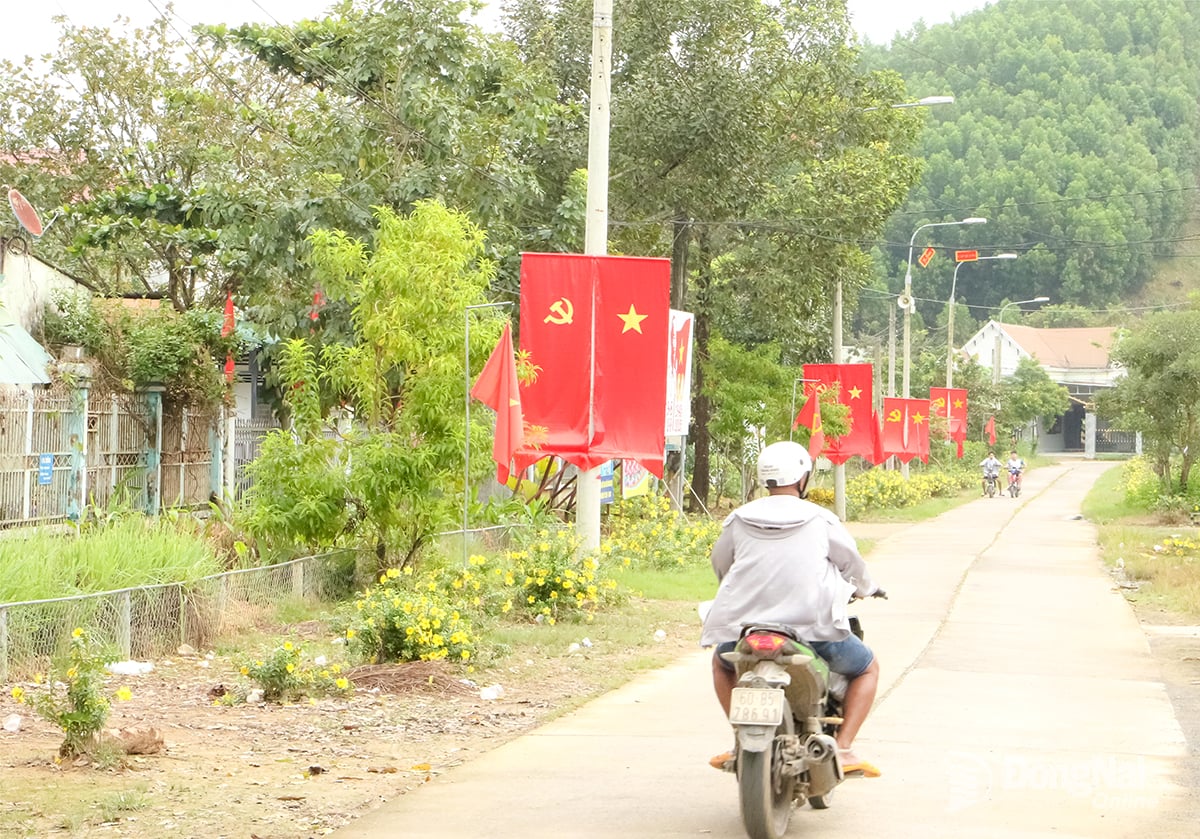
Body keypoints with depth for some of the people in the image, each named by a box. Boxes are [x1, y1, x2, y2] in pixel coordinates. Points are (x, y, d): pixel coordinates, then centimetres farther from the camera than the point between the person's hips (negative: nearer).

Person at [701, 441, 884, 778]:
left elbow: (720, 564, 21)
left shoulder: (739, 520, 5)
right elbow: (851, 561, 15)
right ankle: (843, 749, 4)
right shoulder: (820, 520, 0)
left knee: (722, 663, 35)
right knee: (867, 669, 21)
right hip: (813, 626, -2)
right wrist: (867, 589, 37)